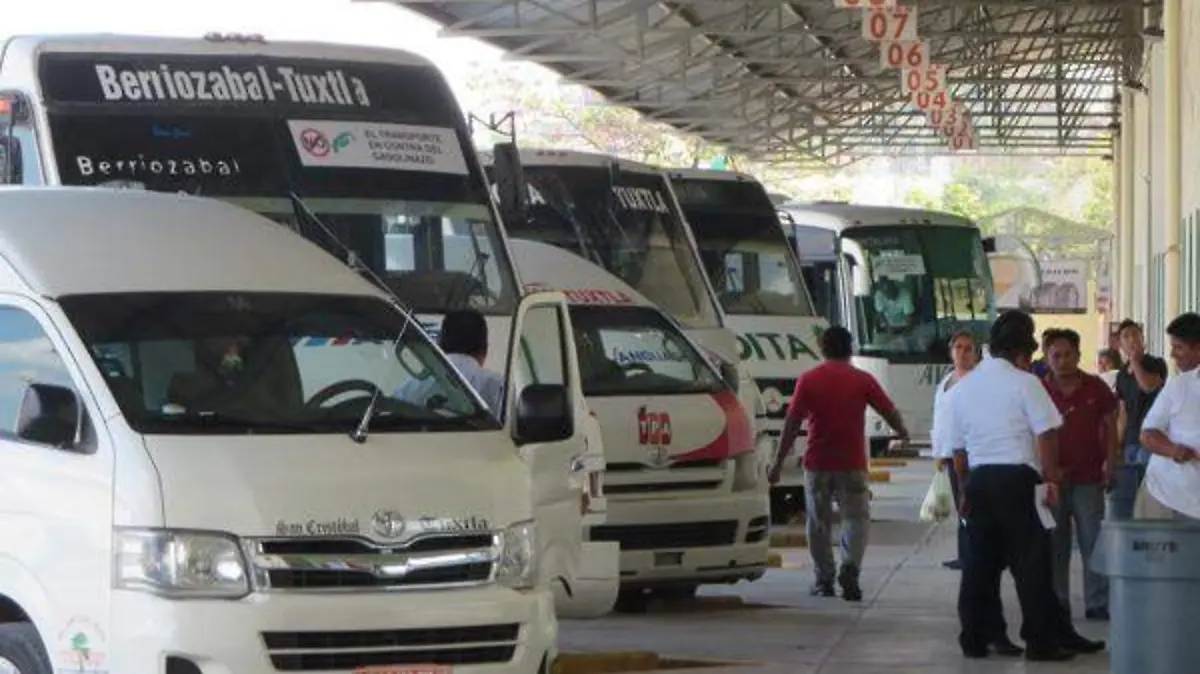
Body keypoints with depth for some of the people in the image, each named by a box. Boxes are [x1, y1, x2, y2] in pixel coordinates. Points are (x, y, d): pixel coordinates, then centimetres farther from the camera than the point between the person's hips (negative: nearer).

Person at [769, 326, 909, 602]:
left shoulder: (808, 380, -2)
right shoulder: (862, 380, -1)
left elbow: (792, 422, -4)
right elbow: (889, 411, 7)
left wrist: (778, 462, 0)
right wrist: (902, 432, 29)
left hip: (817, 463, 1)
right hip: (852, 463, 0)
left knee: (819, 522, 12)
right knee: (856, 517, 5)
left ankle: (824, 580, 14)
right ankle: (850, 567, -18)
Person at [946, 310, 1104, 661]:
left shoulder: (962, 388, 12)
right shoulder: (1023, 382, -6)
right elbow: (1047, 433, -10)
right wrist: (1051, 478, -4)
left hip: (977, 478, 6)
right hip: (1016, 478, -6)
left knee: (979, 562, 10)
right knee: (1031, 561, -2)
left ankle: (973, 639, 12)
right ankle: (1041, 641, -1)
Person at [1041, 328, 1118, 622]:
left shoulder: (1096, 388, 3)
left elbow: (1110, 428, 8)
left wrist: (1110, 468, 1)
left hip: (1088, 479, 0)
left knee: (1093, 543, -1)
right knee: (1054, 545, 5)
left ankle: (1097, 604, 2)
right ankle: (1057, 604, 11)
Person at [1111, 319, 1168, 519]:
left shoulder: (1156, 364, -2)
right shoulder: (1122, 375, 14)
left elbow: (1149, 385, -24)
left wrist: (1135, 360, -12)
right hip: (1130, 444, 6)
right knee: (1120, 499, 6)